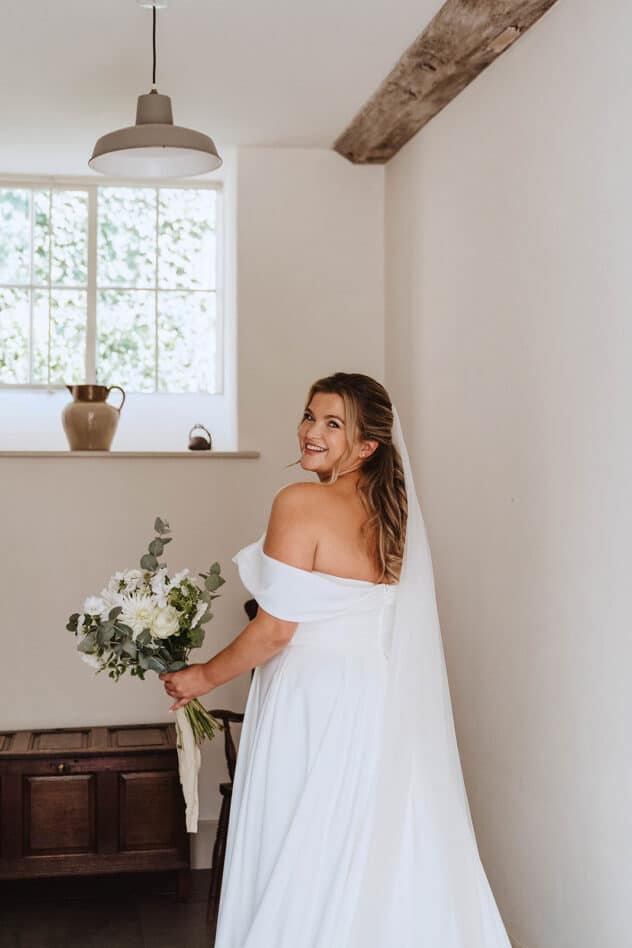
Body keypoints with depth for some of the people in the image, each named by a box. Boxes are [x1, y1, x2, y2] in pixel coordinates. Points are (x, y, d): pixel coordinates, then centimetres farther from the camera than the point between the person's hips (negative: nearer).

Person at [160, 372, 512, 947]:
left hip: (314, 701, -7)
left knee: (302, 867, 6)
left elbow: (277, 628, -17)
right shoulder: (388, 510, 7)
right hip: (378, 700, 8)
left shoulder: (301, 503, -15)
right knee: (373, 861, 16)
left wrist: (205, 677, -3)